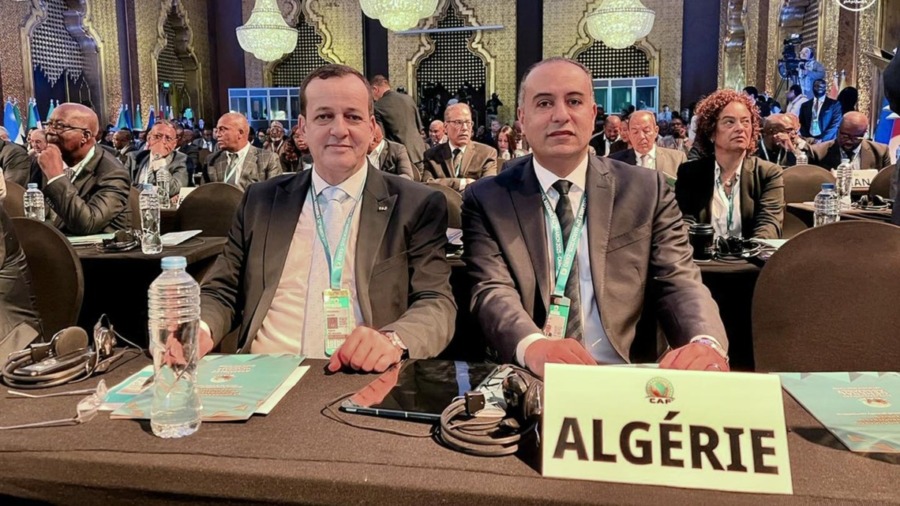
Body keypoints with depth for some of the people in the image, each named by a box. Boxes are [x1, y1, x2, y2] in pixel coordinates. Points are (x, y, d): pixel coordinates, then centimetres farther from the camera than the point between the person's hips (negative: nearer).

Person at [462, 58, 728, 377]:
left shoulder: (647, 191, 9)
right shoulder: (487, 200, 5)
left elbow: (679, 282, 3)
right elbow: (492, 291, -7)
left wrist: (705, 343, -20)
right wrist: (532, 346, -30)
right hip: (528, 379, 0)